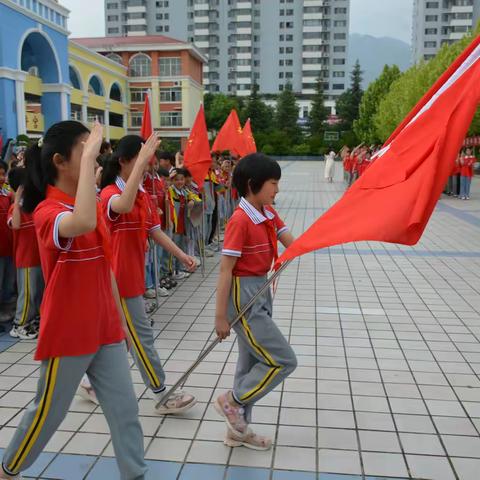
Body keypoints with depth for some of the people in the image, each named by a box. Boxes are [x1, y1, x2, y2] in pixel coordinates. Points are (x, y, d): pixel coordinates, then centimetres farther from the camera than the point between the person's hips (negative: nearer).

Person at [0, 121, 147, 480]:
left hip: (105, 331, 6)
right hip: (67, 333, -6)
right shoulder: (47, 211, -18)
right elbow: (82, 224, -44)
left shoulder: (94, 206, 6)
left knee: (125, 410, 9)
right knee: (48, 413, 15)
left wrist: (120, 319, 14)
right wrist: (88, 158, -37)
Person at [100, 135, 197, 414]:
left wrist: (181, 255, -1)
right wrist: (141, 160, -43)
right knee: (142, 336, 0)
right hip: (121, 277, -8)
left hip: (134, 275, 8)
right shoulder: (110, 193, -16)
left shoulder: (143, 194, 9)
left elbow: (155, 232, 10)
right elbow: (124, 206, -42)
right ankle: (161, 395, 11)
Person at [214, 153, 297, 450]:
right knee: (284, 360, -4)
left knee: (253, 363, 17)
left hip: (261, 291, 9)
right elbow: (225, 270, -19)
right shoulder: (240, 220, -20)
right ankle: (231, 401, 12)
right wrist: (221, 317, -18)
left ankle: (239, 429, 32)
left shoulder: (268, 213, 6)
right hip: (243, 296, -9)